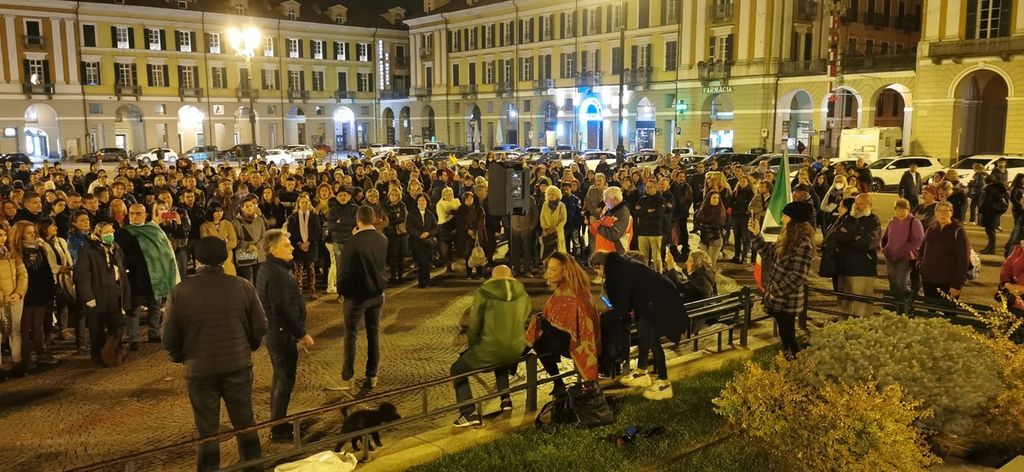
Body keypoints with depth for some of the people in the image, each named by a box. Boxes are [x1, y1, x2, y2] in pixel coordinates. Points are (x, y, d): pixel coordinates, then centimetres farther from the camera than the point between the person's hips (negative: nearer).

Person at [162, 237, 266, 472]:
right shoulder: (242, 286, -11)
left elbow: (169, 337, -6)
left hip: (199, 369, -1)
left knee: (206, 430, 15)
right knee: (245, 423, 18)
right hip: (238, 365, 1)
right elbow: (260, 327, -5)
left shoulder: (180, 291, -12)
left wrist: (180, 357, 13)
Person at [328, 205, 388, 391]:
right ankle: (372, 376, 16)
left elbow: (344, 269, -14)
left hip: (357, 294, -5)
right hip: (377, 293, 5)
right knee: (373, 334, 11)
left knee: (350, 335, 4)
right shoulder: (383, 239, -2)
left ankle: (347, 379, 9)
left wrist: (341, 290, 3)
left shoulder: (354, 242, -20)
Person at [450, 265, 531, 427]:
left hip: (489, 351, -5)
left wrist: (472, 345, 13)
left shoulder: (483, 293, -8)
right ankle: (505, 399, 40)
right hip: (516, 351, 5)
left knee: (457, 370, 17)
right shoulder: (523, 295, 4)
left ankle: (469, 413, 3)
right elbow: (522, 323, 12)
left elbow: (474, 325, -6)